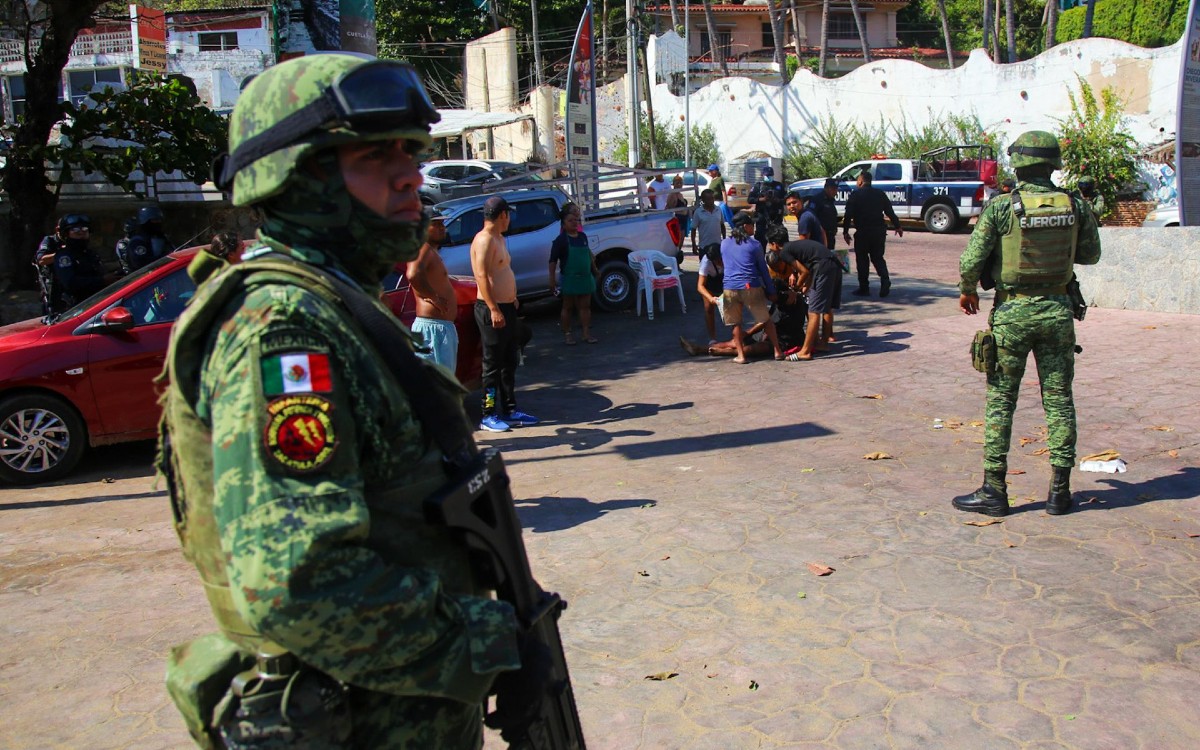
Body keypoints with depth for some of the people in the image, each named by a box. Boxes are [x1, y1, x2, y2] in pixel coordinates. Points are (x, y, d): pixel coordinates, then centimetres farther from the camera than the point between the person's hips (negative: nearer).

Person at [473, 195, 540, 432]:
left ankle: (510, 410, 23)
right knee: (493, 364, -4)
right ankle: (489, 416, 3)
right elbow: (481, 276, -22)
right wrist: (494, 309, -26)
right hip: (492, 310, -10)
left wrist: (511, 298, 19)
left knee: (509, 363, 15)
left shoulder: (498, 238, 15)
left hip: (506, 307, 10)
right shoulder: (485, 240, -15)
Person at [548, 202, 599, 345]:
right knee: (568, 307, 6)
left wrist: (594, 269, 24)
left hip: (585, 278, 5)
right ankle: (567, 334, 14)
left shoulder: (582, 236, 6)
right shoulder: (560, 240, -11)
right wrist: (552, 279, -17)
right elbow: (553, 260, -12)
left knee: (585, 306, 7)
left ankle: (587, 333, 13)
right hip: (569, 279, -5)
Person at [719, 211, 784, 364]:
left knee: (736, 324, 12)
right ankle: (777, 351, 13)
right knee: (766, 320, 11)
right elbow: (763, 270, 6)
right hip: (751, 287, -2)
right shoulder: (754, 245, 3)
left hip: (729, 288, 2)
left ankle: (741, 355, 6)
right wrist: (771, 292, 12)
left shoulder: (724, 244, 13)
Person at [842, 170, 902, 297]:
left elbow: (848, 215, -8)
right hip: (879, 231, 4)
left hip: (862, 233, -4)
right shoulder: (880, 194, 8)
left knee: (862, 259, 6)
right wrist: (897, 226, 16)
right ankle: (885, 280, -8)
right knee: (878, 258, 14)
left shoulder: (855, 195, -4)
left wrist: (845, 231, -3)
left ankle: (864, 288, 6)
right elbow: (890, 212, 8)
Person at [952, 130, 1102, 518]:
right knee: (1059, 400, 10)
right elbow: (1091, 255, 12)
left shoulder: (1000, 207, -12)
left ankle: (994, 490, 7)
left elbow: (971, 261, -13)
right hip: (1057, 310, 3)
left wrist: (968, 291, 6)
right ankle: (1060, 491, 15)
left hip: (1013, 311, -3)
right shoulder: (1076, 206, -1)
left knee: (1000, 401, 5)